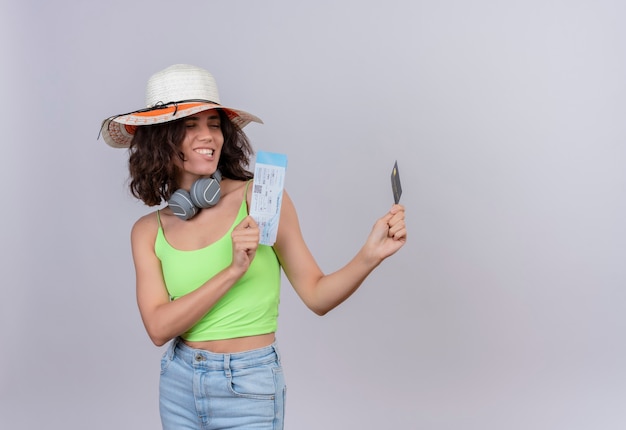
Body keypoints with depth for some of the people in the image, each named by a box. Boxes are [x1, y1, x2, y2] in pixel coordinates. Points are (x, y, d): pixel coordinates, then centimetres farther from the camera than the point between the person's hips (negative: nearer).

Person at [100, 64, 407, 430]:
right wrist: (233, 271, -22)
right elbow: (159, 327, -13)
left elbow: (317, 296, -7)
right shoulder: (149, 231, -1)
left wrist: (371, 254, -24)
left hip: (248, 389, -3)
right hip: (179, 385, 3)